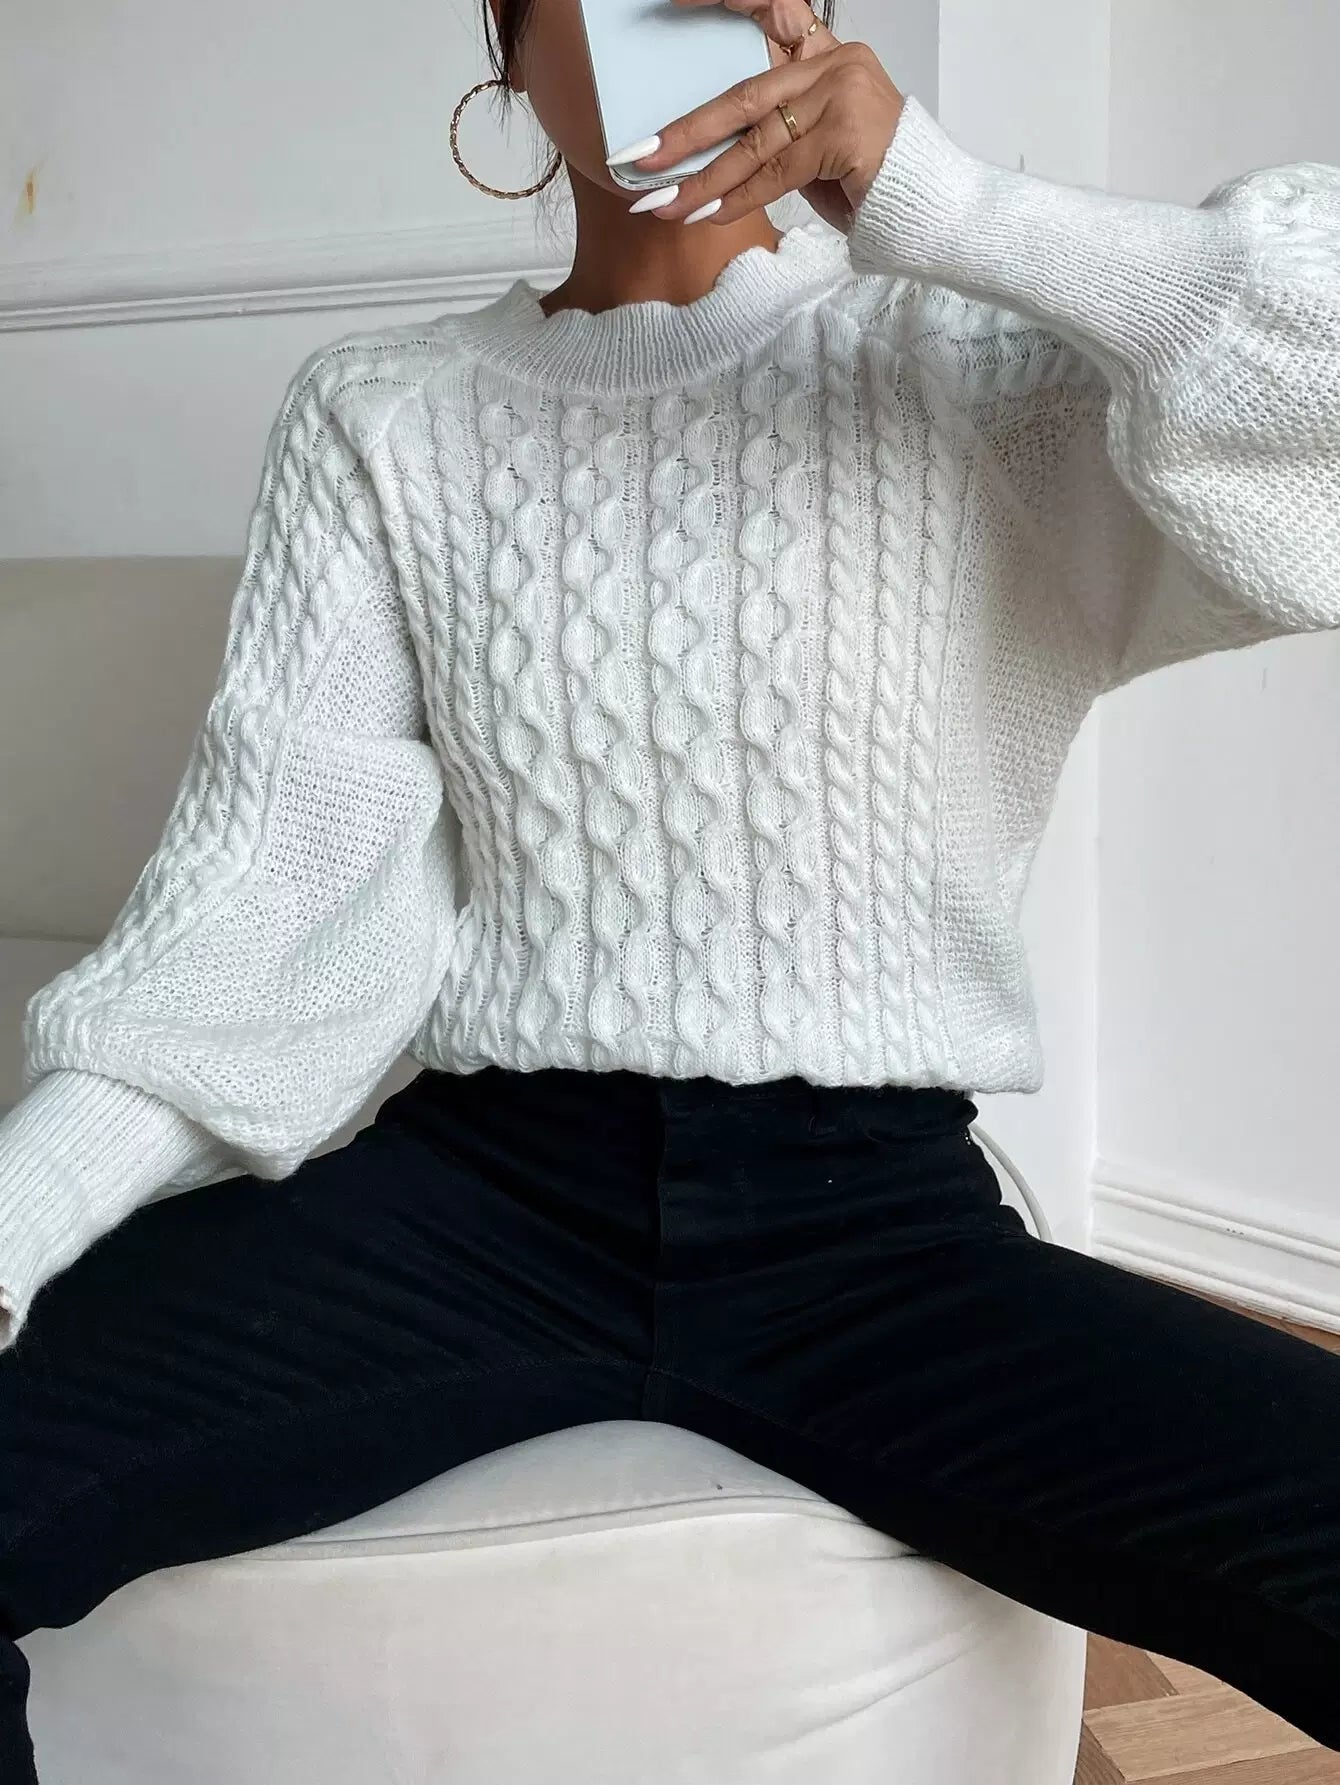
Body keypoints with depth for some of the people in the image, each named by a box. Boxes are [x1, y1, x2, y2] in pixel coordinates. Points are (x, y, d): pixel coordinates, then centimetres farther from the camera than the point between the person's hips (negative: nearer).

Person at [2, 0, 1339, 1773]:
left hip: (879, 1222, 0)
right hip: (481, 1192, 1)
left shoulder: (970, 373, 3)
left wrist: (958, 210, -17)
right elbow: (282, 868, -1)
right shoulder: (378, 415, 8)